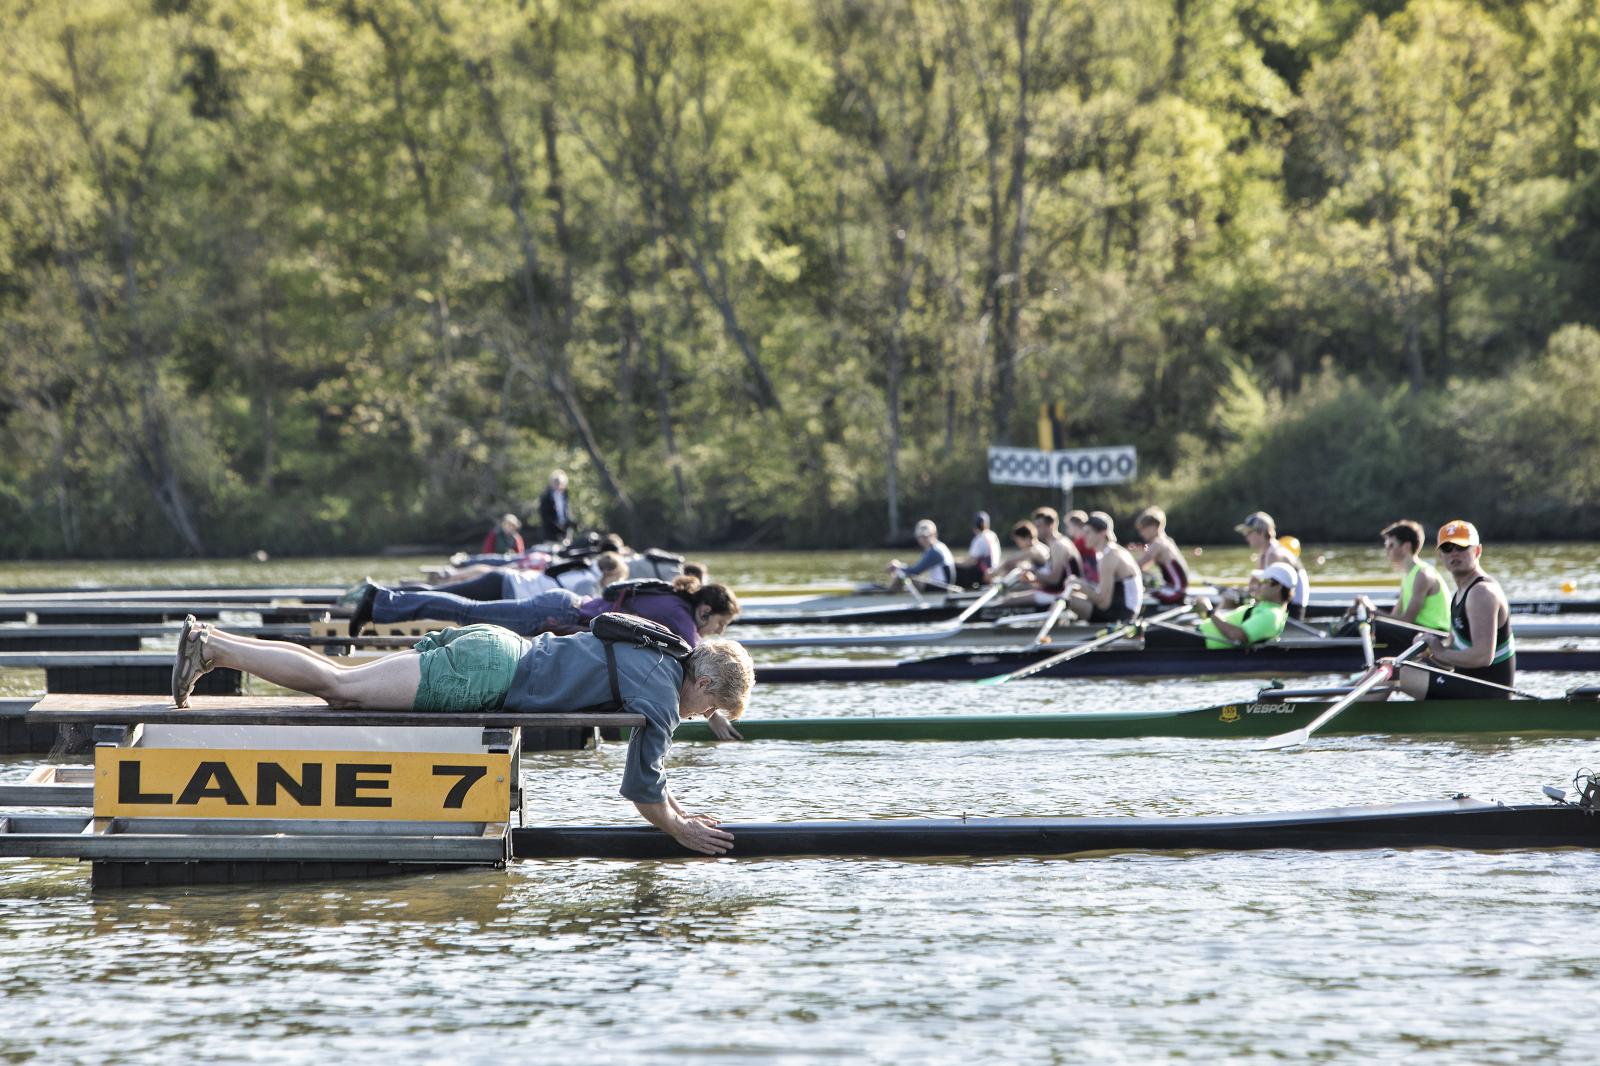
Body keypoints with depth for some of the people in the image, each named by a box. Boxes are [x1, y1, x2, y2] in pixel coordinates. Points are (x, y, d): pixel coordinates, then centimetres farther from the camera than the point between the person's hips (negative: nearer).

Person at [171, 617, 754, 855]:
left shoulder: (655, 659, 17)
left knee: (339, 682, 9)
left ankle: (214, 642, 8)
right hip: (487, 676, -8)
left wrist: (676, 808, 31)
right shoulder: (662, 694, -11)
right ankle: (211, 648, -9)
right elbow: (640, 788, -10)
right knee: (342, 687, -9)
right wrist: (681, 830, 2)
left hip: (489, 649, 8)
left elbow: (646, 758, 33)